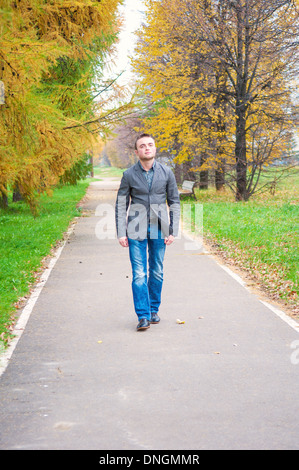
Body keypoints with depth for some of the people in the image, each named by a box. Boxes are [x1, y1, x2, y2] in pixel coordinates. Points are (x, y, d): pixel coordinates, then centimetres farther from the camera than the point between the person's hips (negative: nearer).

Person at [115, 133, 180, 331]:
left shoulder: (166, 173, 1)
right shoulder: (129, 175, -2)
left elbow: (174, 202, 6)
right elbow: (121, 205, 2)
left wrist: (173, 231, 1)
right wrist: (121, 233, -4)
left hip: (158, 229, 2)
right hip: (136, 230, -2)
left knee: (157, 272, 10)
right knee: (139, 274, -7)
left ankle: (154, 310, 25)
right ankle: (143, 316, -5)